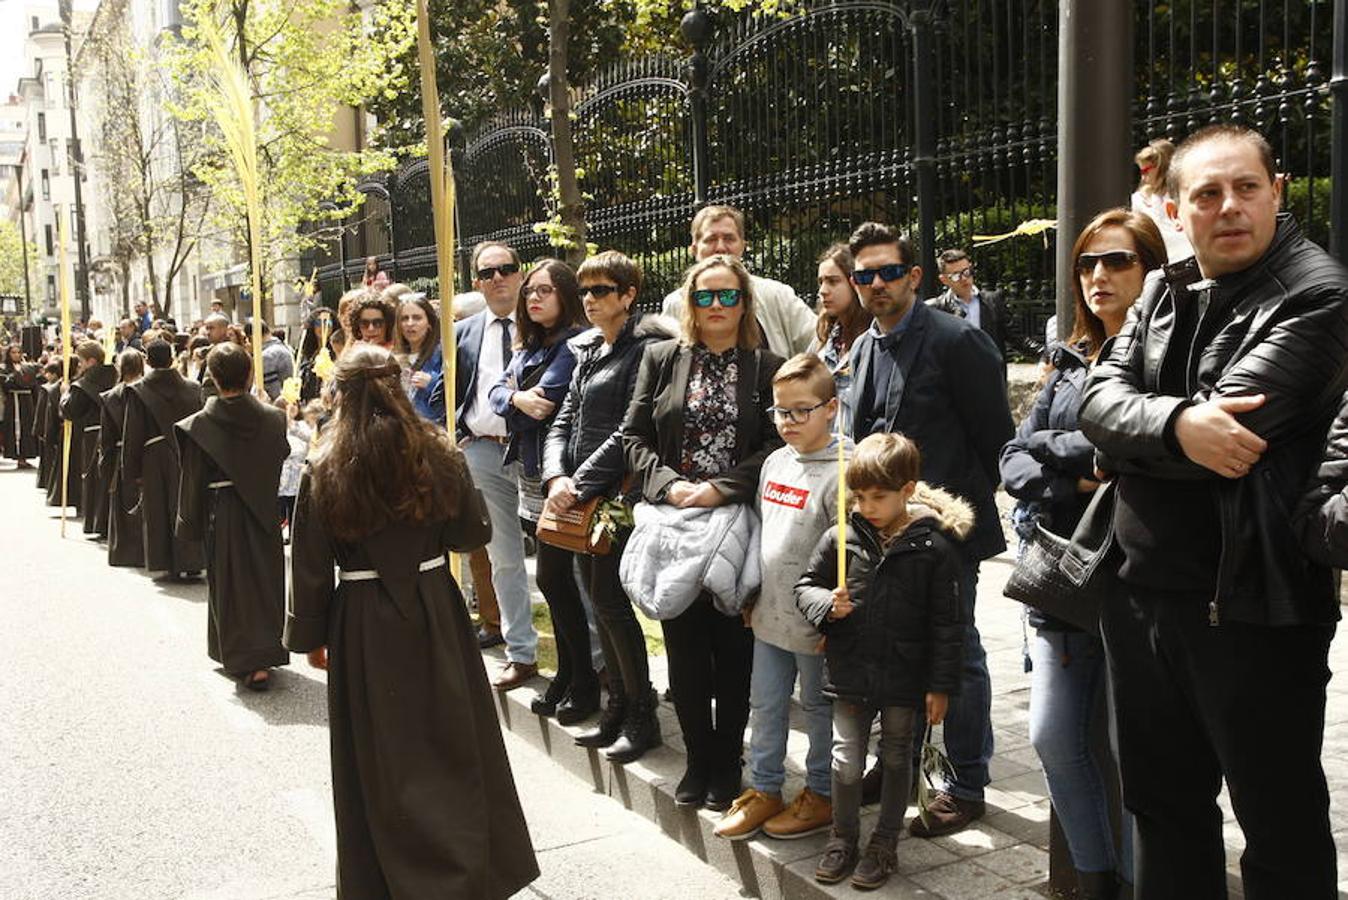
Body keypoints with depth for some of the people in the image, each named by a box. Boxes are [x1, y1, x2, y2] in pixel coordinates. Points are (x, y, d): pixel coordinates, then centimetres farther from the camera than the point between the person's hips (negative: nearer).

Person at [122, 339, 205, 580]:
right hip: (188, 458, 2)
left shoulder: (138, 391, -7)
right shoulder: (192, 389, -1)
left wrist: (133, 470, 1)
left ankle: (167, 562, 8)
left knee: (159, 511, 7)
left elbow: (132, 434, -5)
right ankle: (191, 561, 10)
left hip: (155, 459, -2)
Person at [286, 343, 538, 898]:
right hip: (435, 611, 2)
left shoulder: (324, 471, -10)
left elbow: (310, 568, -6)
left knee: (378, 755, 11)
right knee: (452, 745, 15)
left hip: (363, 624, -1)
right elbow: (473, 534, 2)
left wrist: (310, 637, 5)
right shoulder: (439, 456, -7)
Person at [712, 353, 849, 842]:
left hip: (814, 621, -7)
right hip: (769, 615, 7)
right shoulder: (775, 463, 8)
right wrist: (751, 595, 17)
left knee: (818, 706, 10)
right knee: (765, 703, 16)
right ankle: (764, 789, 30)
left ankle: (822, 794, 25)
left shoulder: (840, 472, -17)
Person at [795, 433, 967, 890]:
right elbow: (805, 586, 8)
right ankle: (842, 838, 27)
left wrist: (941, 685, -6)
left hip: (905, 677, -1)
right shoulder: (841, 538, -5)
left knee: (896, 761, 14)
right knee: (846, 763, 5)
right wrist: (827, 604, -14)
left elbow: (947, 624, -7)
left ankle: (884, 844, 30)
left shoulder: (934, 546, -11)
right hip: (851, 674, 2)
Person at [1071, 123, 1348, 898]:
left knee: (1280, 823, 7)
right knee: (1164, 804, 20)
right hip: (1139, 592, 7)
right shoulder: (1163, 292, 10)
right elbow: (1100, 401, -2)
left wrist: (1126, 445, -7)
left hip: (1249, 605, -7)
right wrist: (1175, 423, -22)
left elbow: (1235, 419, -22)